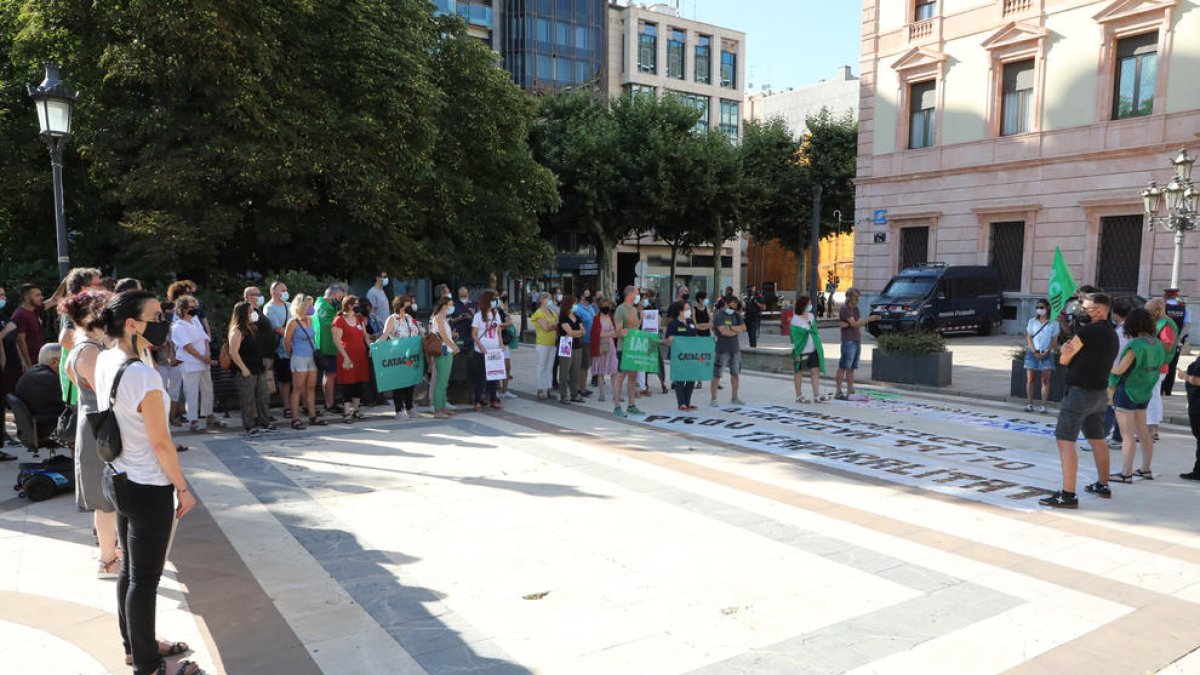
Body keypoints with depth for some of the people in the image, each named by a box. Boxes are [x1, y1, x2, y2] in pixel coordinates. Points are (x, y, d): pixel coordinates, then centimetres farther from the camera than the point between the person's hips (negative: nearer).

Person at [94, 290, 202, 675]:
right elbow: (160, 443, -19)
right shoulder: (144, 376, -26)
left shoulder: (104, 360, -2)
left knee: (130, 569, 22)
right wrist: (183, 489, -11)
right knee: (146, 578, 6)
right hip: (148, 488, -9)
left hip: (118, 478, 9)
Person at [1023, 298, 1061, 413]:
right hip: (1032, 352, 1)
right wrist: (1035, 352, -9)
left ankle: (1043, 405, -1)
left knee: (1045, 380, -2)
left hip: (1046, 354, -1)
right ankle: (1029, 403, 5)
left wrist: (1046, 352, -12)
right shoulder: (1032, 322, 9)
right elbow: (1029, 338, 3)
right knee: (1030, 379, 0)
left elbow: (1054, 340, 0)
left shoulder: (1053, 323, 5)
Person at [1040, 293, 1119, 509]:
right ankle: (1103, 485, 34)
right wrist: (1070, 351, -6)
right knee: (1097, 440, 22)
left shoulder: (1088, 331, -15)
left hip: (1080, 392, -10)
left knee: (1065, 440, -10)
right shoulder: (1111, 333, 14)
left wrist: (1065, 351, 9)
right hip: (1100, 392, 10)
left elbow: (1064, 360, -10)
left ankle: (1068, 495, -15)